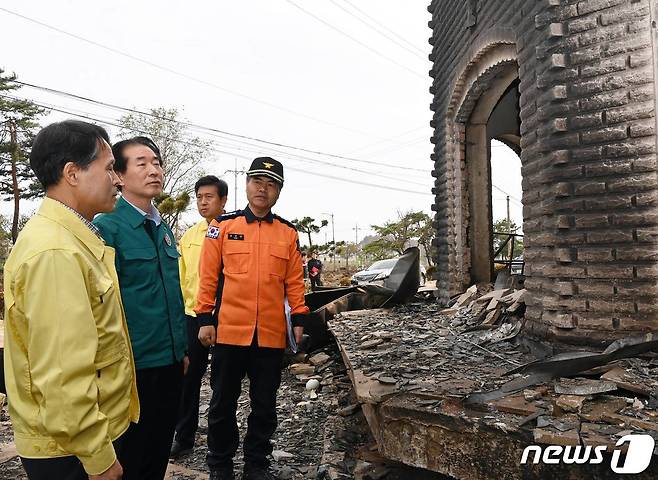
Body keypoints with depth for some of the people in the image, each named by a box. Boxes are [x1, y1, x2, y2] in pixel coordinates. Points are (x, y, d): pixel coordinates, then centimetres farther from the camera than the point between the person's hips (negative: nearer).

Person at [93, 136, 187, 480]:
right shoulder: (106, 227, -13)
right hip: (134, 365, -6)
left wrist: (181, 349, 15)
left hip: (171, 361, 7)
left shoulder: (163, 228, 9)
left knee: (160, 451, 20)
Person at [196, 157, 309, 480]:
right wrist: (205, 319, -2)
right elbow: (208, 276, 1)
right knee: (223, 402, 13)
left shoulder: (288, 233, 7)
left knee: (265, 405, 13)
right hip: (229, 331, -1)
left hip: (272, 334, 2)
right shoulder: (222, 226, 1)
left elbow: (295, 281, 8)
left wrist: (298, 319, 2)